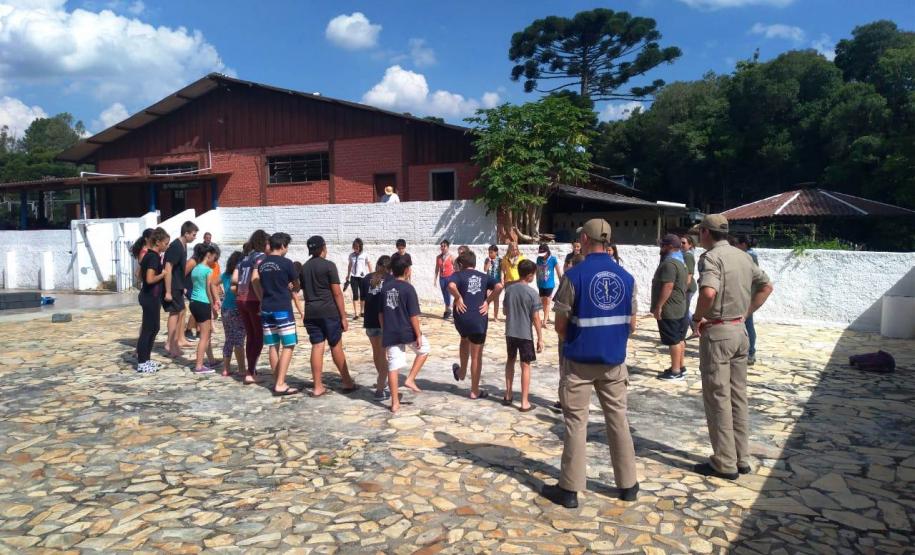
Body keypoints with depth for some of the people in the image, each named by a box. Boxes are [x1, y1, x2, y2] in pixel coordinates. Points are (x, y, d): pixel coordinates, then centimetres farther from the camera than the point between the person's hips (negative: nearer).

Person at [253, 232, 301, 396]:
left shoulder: (262, 263, 8)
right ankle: (280, 385, -8)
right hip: (282, 308, -7)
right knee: (288, 346, -2)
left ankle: (277, 382, 15)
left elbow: (256, 282, 17)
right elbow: (296, 284, 4)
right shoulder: (286, 263, -9)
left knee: (273, 346, 10)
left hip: (266, 308, 7)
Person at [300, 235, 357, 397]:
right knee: (336, 347, 4)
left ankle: (317, 387, 6)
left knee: (317, 347, 5)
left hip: (310, 313, 5)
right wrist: (343, 316, -7)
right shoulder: (329, 265, -7)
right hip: (329, 312, -5)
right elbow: (337, 293, -10)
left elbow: (304, 292, 17)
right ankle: (347, 383, 15)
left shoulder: (304, 268, 12)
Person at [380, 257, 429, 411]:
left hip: (390, 333, 5)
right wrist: (418, 334, -6)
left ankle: (395, 403, 10)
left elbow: (380, 313, 11)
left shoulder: (385, 288, 7)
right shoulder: (408, 288, -11)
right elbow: (413, 315, -13)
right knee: (424, 349, 22)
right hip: (407, 331, -5)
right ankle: (410, 379, 12)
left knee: (393, 366, 7)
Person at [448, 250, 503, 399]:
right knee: (476, 356, 9)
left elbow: (451, 286, -23)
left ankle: (462, 372, 42)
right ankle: (475, 391, 15)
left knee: (465, 339, 34)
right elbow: (499, 286, -9)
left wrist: (458, 298, -9)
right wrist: (487, 301, -2)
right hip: (479, 320, 0)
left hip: (462, 318, 0)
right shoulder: (483, 276, 9)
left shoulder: (458, 275, 1)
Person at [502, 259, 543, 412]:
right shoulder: (532, 293, -15)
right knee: (525, 366, 3)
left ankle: (508, 394, 27)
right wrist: (540, 338, -8)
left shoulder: (509, 289, 0)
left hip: (510, 332, 5)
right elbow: (536, 318, -14)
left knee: (510, 361, 21)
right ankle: (525, 402, 6)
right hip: (525, 334, -5)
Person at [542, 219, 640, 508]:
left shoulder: (574, 275, -12)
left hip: (580, 361, -4)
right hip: (614, 360, 4)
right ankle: (627, 484, 24)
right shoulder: (626, 277, 1)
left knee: (576, 422, 4)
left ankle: (569, 489, 10)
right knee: (618, 419, 14)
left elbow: (561, 325, -7)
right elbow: (631, 324, 6)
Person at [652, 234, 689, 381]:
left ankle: (675, 371, -1)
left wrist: (658, 306, -24)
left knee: (673, 341, -5)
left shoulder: (669, 263, -20)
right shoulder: (679, 262, 16)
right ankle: (680, 367, 24)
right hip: (678, 308, 11)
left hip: (669, 310, -11)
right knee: (679, 339, 15)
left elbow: (667, 287, -27)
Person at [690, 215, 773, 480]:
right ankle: (742, 458, 24)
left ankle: (725, 463, 8)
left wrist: (697, 317, -17)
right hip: (740, 330, 8)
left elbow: (708, 292, -33)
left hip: (717, 332, -8)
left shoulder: (711, 257, -16)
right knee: (738, 396, 15)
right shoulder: (742, 255, 9)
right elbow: (766, 286, 17)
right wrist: (746, 313, 14)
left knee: (717, 398, 1)